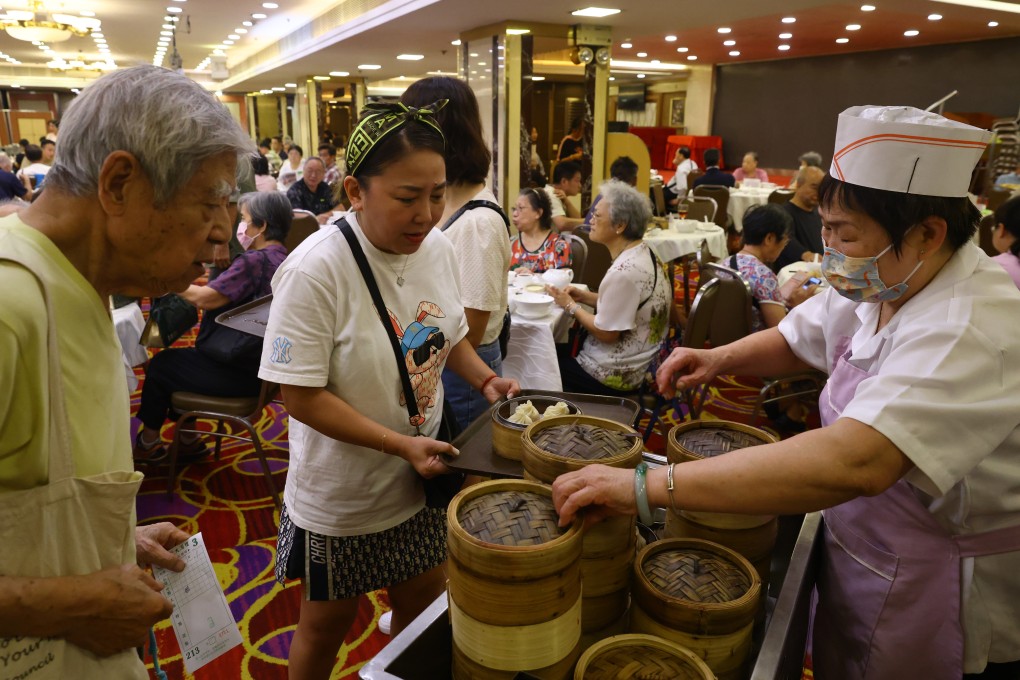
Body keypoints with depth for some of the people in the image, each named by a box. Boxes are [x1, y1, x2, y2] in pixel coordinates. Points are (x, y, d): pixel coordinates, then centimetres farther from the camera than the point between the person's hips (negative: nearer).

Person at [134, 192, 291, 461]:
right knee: (180, 359, 23)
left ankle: (148, 441, 31)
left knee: (161, 364, 13)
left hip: (239, 374, -9)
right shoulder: (280, 259, 7)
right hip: (260, 366, 9)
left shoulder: (254, 262, -23)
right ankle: (189, 438, 28)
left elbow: (204, 298, -26)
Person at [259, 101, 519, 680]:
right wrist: (402, 444, -27)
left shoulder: (439, 247, -6)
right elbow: (302, 395, -22)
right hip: (341, 497, -5)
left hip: (420, 479, 5)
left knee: (424, 604, 22)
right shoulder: (316, 270, -26)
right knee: (328, 622, 19)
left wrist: (486, 380, -7)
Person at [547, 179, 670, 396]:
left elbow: (606, 333, -22)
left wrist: (570, 306, -10)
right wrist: (585, 296, 3)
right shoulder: (643, 253, 2)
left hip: (613, 375, -9)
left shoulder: (624, 271, -28)